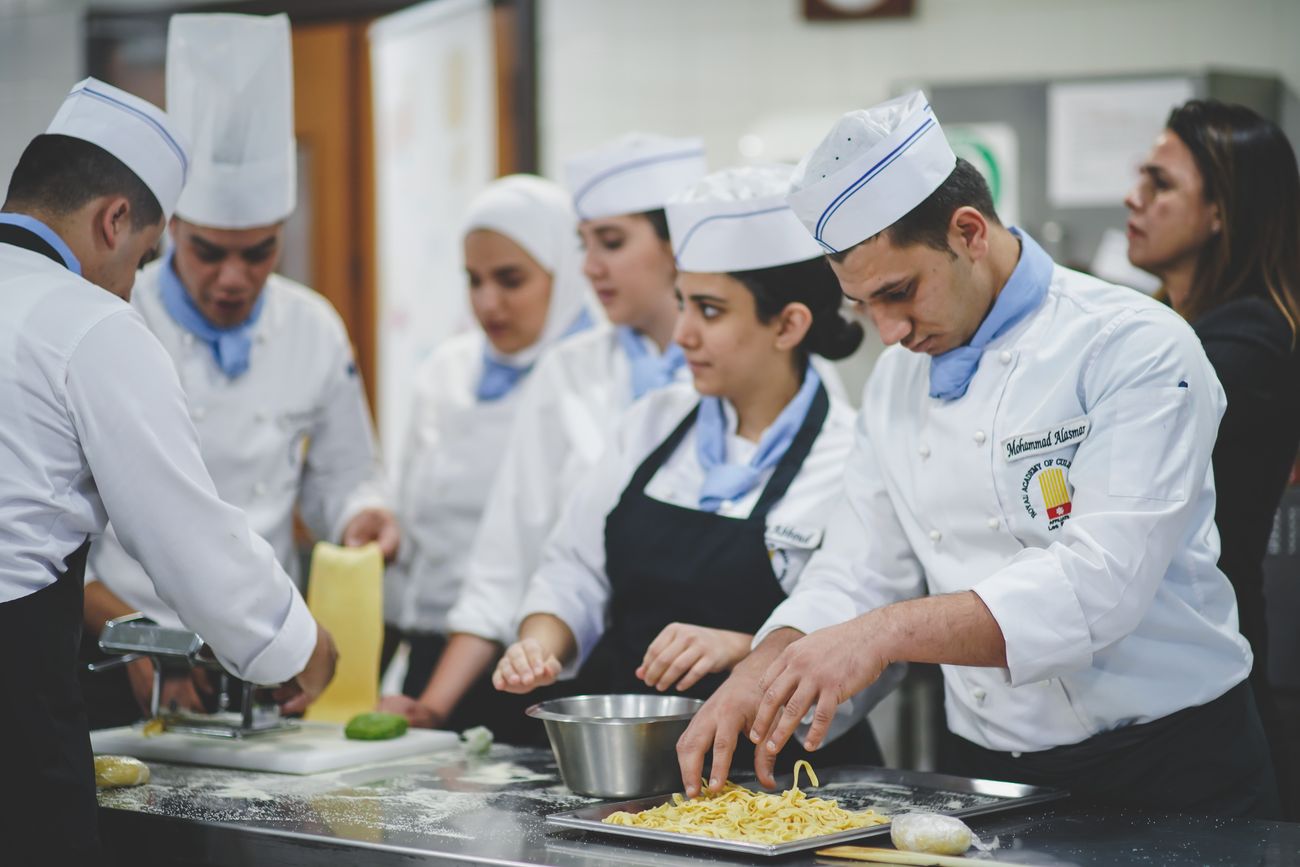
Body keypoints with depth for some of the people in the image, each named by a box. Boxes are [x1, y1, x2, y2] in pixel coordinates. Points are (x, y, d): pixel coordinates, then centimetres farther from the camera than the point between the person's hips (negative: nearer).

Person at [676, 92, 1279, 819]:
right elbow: (860, 570, 11)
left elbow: (1101, 581, -23)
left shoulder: (1138, 348, -13)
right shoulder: (898, 380, 9)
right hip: (993, 778, 6)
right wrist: (764, 673, -9)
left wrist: (889, 633, -31)